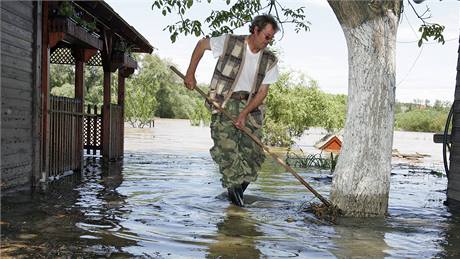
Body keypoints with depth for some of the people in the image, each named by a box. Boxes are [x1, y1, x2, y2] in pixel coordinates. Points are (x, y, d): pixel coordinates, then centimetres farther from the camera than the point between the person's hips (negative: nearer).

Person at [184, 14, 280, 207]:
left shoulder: (270, 60, 1)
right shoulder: (230, 42, -7)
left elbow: (263, 92, -2)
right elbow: (202, 44, 6)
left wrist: (244, 113, -15)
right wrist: (190, 74, -1)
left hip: (251, 105, 4)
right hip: (225, 102, -3)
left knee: (253, 150, -3)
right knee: (226, 147, -15)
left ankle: (239, 188, 13)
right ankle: (234, 186, 0)